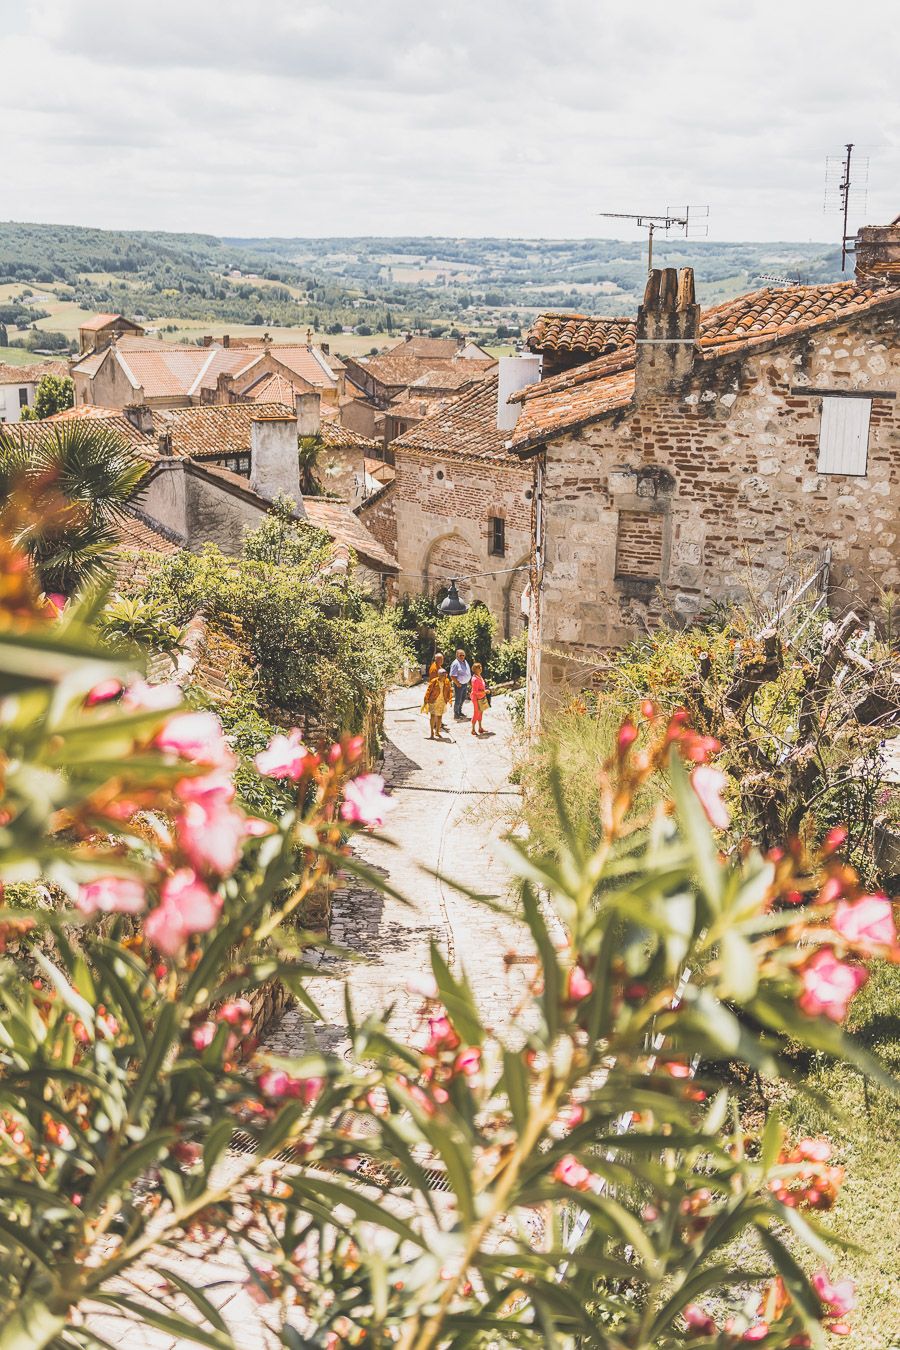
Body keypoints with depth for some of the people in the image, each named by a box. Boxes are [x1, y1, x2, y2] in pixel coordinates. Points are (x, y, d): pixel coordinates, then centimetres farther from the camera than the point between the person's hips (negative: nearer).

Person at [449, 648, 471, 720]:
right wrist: (458, 684, -19)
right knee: (458, 700, -1)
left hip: (465, 683, 9)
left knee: (463, 699, 19)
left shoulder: (465, 662, 9)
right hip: (459, 684, -8)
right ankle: (456, 714, 9)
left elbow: (468, 672, 20)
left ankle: (460, 711, 35)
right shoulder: (455, 664, -18)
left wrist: (468, 681, 14)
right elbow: (452, 676, -20)